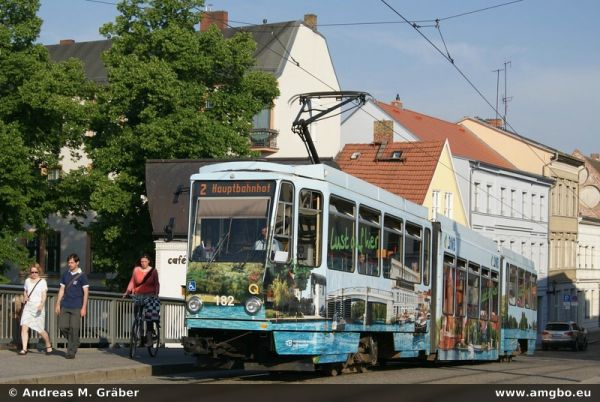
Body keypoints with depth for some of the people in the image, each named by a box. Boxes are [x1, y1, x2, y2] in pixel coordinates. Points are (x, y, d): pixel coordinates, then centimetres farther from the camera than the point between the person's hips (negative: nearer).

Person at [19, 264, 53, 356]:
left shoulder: (42, 282, -2)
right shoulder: (27, 281, 11)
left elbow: (44, 295, -10)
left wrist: (42, 304, -27)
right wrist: (25, 297, 4)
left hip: (38, 307, -4)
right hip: (28, 307, 4)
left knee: (40, 330, -1)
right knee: (24, 327, -12)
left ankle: (48, 345, 24)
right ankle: (24, 349, -11)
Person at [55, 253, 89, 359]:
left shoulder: (81, 276, -3)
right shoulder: (65, 274, 10)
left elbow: (86, 292, -4)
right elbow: (62, 290, 16)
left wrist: (84, 307, -10)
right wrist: (58, 304, 10)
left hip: (76, 307, -5)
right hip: (65, 306, 5)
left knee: (73, 329, -5)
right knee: (62, 326, -1)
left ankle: (71, 352, 0)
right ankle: (73, 342, 23)